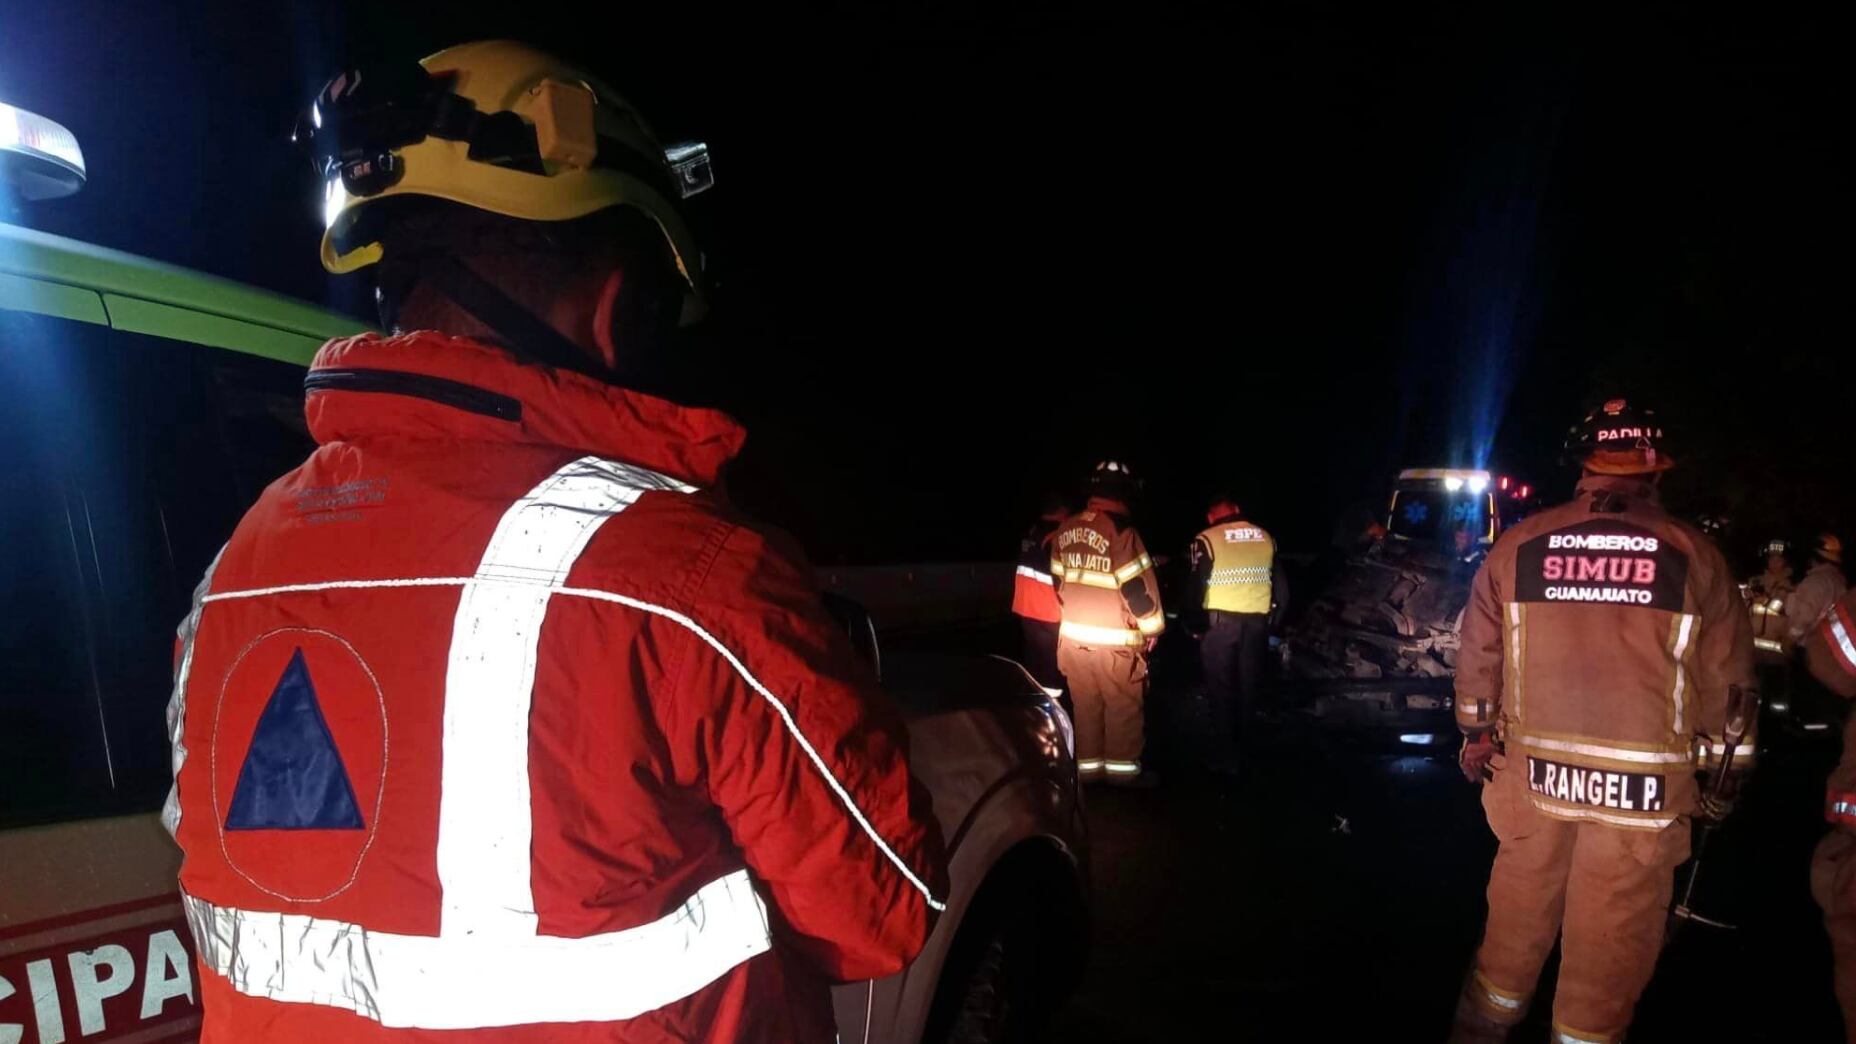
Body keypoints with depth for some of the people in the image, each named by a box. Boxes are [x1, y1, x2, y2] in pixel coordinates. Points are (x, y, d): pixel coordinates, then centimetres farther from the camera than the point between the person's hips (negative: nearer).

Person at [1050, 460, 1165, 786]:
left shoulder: (1065, 529, 5)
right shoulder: (1121, 530, -17)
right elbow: (1137, 586, -16)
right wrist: (1153, 627, -2)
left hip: (1073, 635, 6)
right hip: (1114, 640, -6)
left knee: (1085, 704, 15)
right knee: (1124, 706, 9)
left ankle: (1088, 764, 23)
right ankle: (1123, 767, 18)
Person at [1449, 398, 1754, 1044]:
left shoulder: (1519, 545, -1)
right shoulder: (1692, 555, -4)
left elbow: (1478, 650, 5)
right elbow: (1726, 677, 1)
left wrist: (1476, 734, 17)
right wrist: (1723, 770, 12)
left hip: (1532, 772, 2)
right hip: (1645, 786, -2)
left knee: (1520, 904, 17)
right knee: (1615, 931, 11)